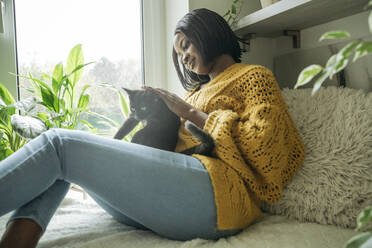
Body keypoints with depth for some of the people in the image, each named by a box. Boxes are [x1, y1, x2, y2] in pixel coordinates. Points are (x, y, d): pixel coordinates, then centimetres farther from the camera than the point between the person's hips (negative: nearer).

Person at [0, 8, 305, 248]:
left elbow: (263, 143, -6)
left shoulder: (254, 76, 12)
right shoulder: (199, 90, 32)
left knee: (59, 143, -15)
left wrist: (192, 113, -2)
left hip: (214, 190, -8)